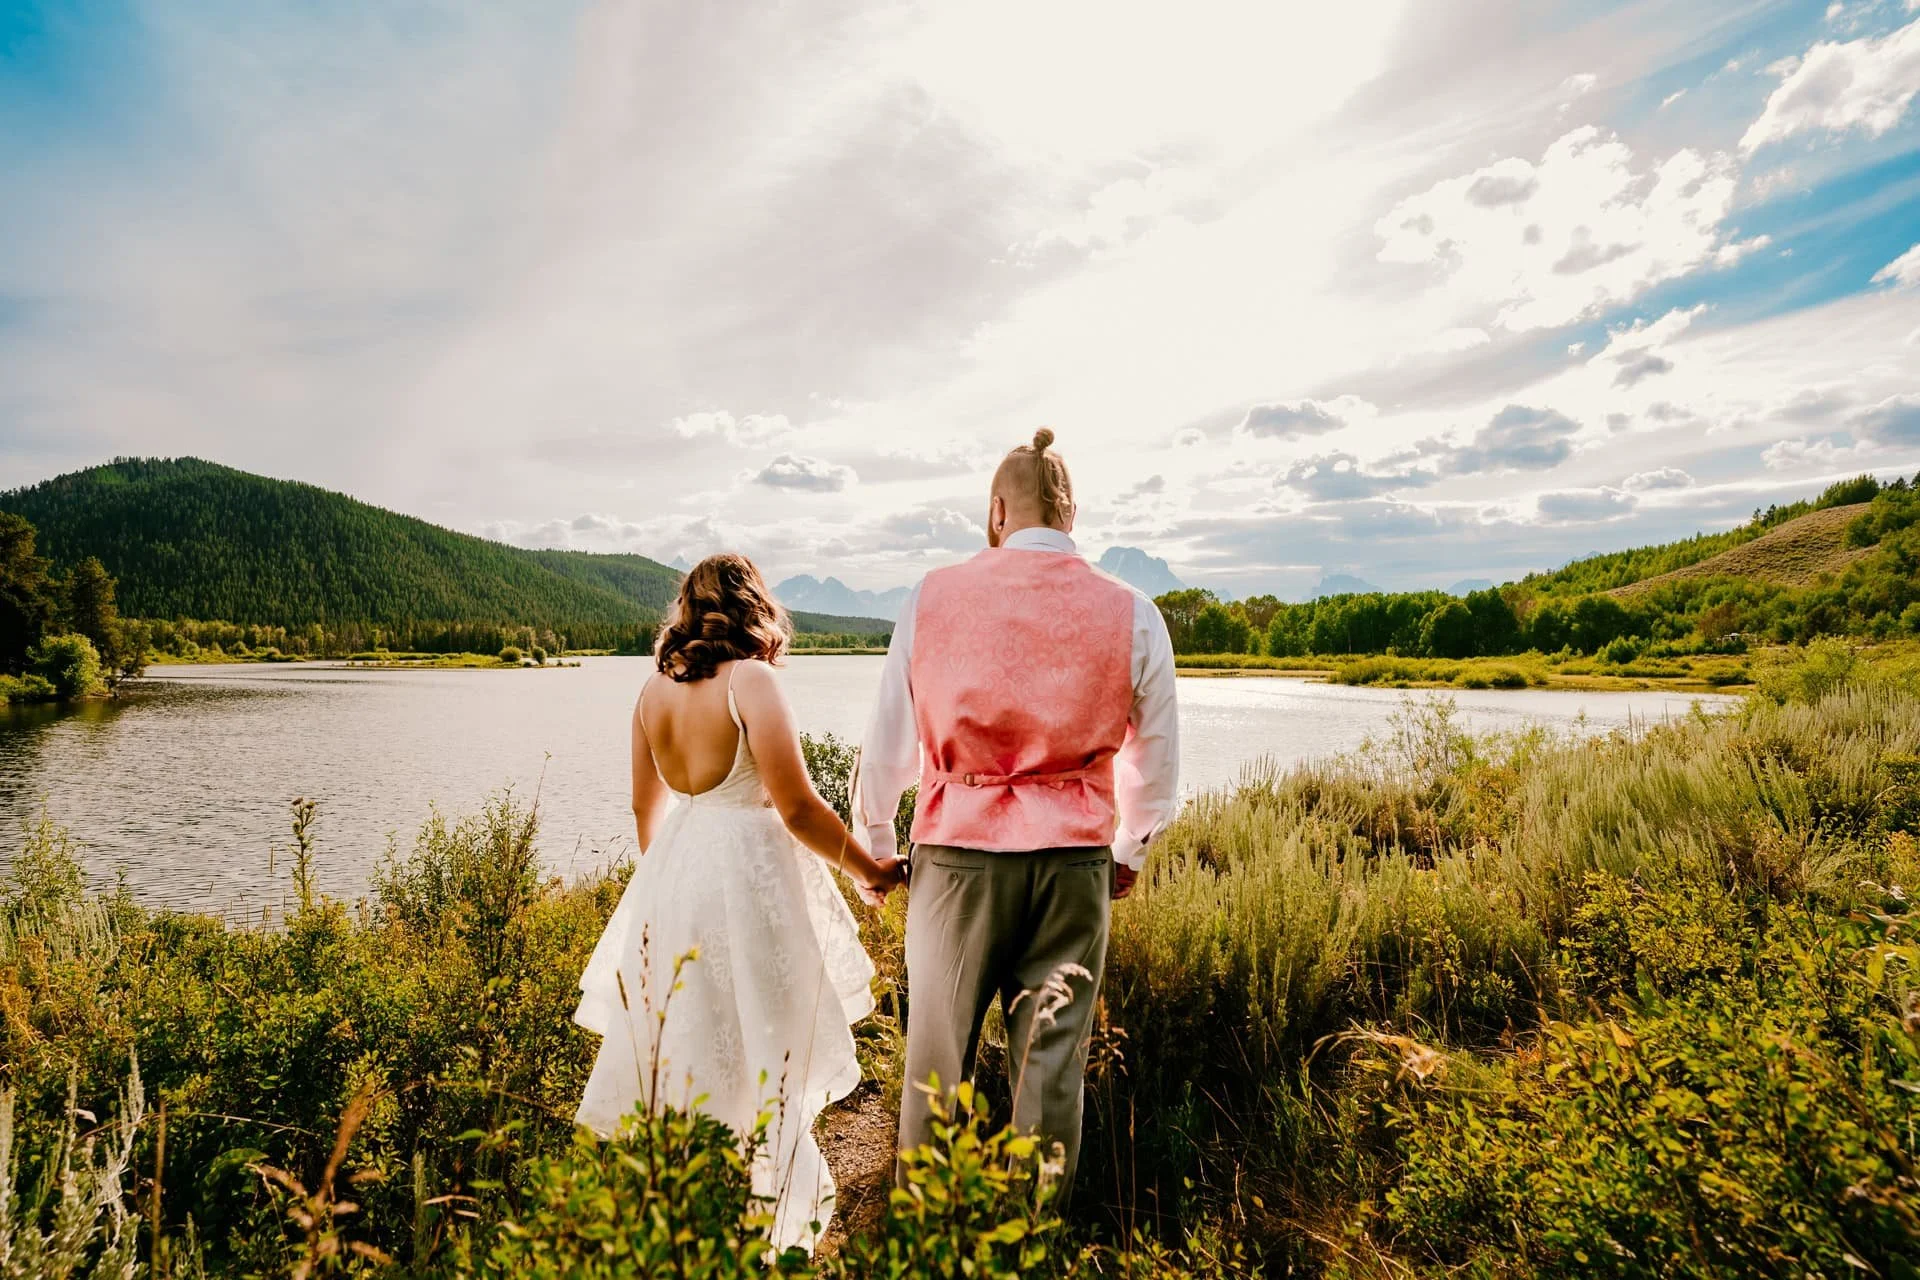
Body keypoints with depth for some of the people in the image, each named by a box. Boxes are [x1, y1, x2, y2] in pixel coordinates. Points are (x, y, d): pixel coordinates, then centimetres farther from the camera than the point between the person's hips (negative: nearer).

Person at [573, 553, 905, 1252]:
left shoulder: (654, 687, 3)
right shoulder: (750, 680, -16)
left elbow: (645, 805, 13)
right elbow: (798, 808, -18)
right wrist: (868, 868, -5)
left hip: (671, 878, 7)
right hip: (745, 877, -7)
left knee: (680, 1041, 21)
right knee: (756, 1052, 7)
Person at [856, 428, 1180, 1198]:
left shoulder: (933, 597, -2)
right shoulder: (1131, 614, 1)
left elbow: (888, 744, 3)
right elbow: (1157, 763, 9)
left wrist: (873, 844, 19)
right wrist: (1130, 850, 26)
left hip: (958, 850, 0)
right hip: (1075, 856, 1)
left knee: (937, 1054, 15)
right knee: (1053, 1061, 13)